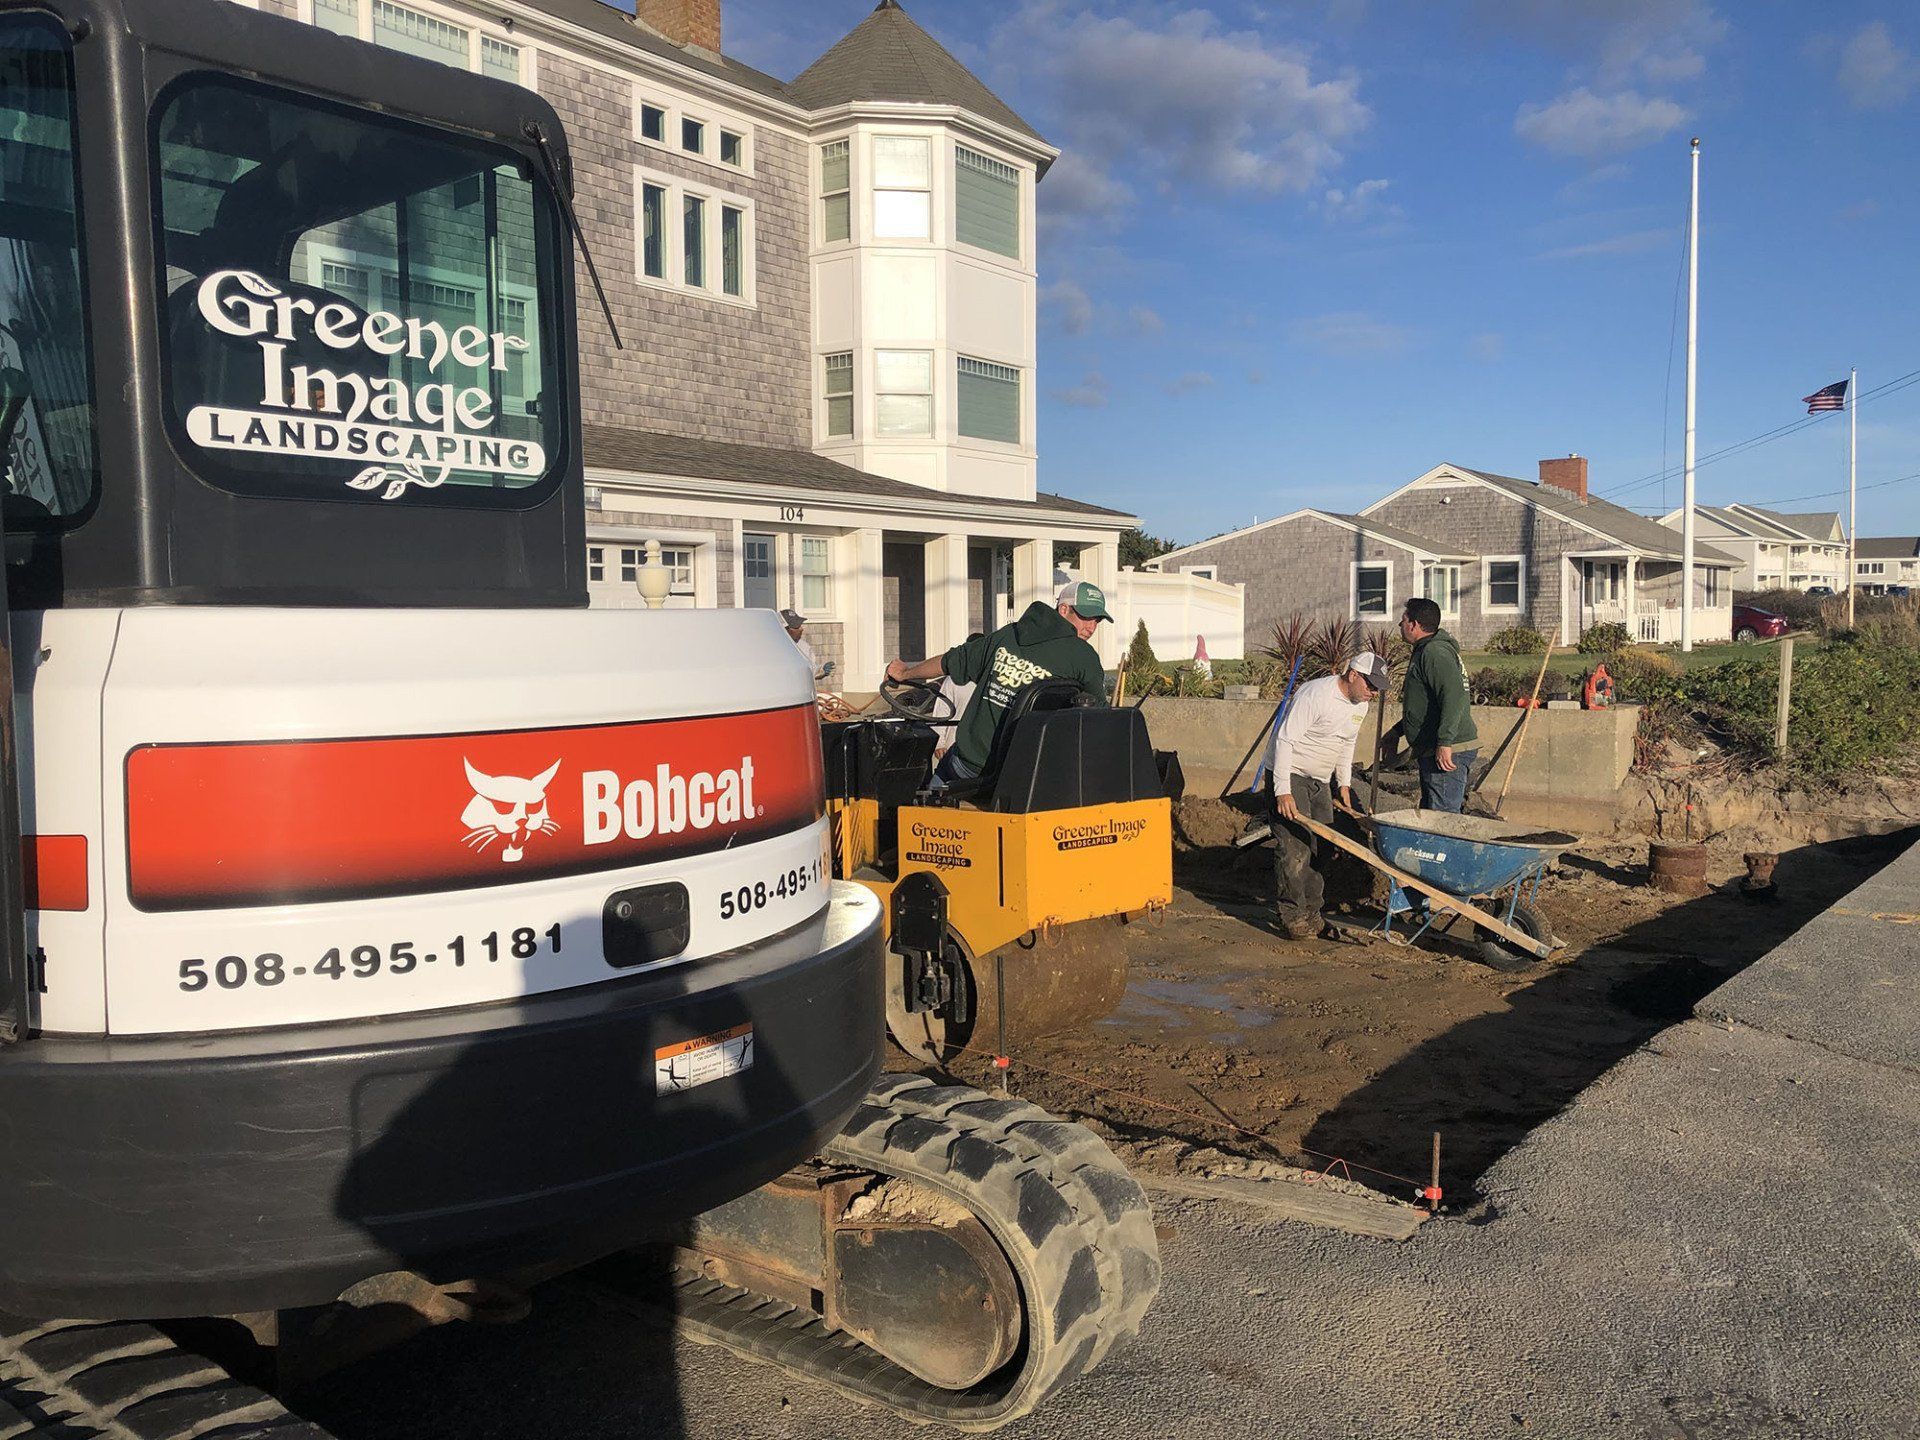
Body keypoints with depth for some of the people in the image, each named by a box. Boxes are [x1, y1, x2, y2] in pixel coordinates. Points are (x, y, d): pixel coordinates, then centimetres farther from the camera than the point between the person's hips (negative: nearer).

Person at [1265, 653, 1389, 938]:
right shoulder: (1316, 695, -23)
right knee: (1294, 846, -14)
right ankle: (1291, 917, -8)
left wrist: (1344, 783, 16)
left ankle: (1311, 913, 18)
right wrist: (1283, 791, -28)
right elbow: (1285, 739, -25)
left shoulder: (1361, 704, 4)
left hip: (1319, 780, 9)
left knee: (1320, 847, 8)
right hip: (1289, 774, -9)